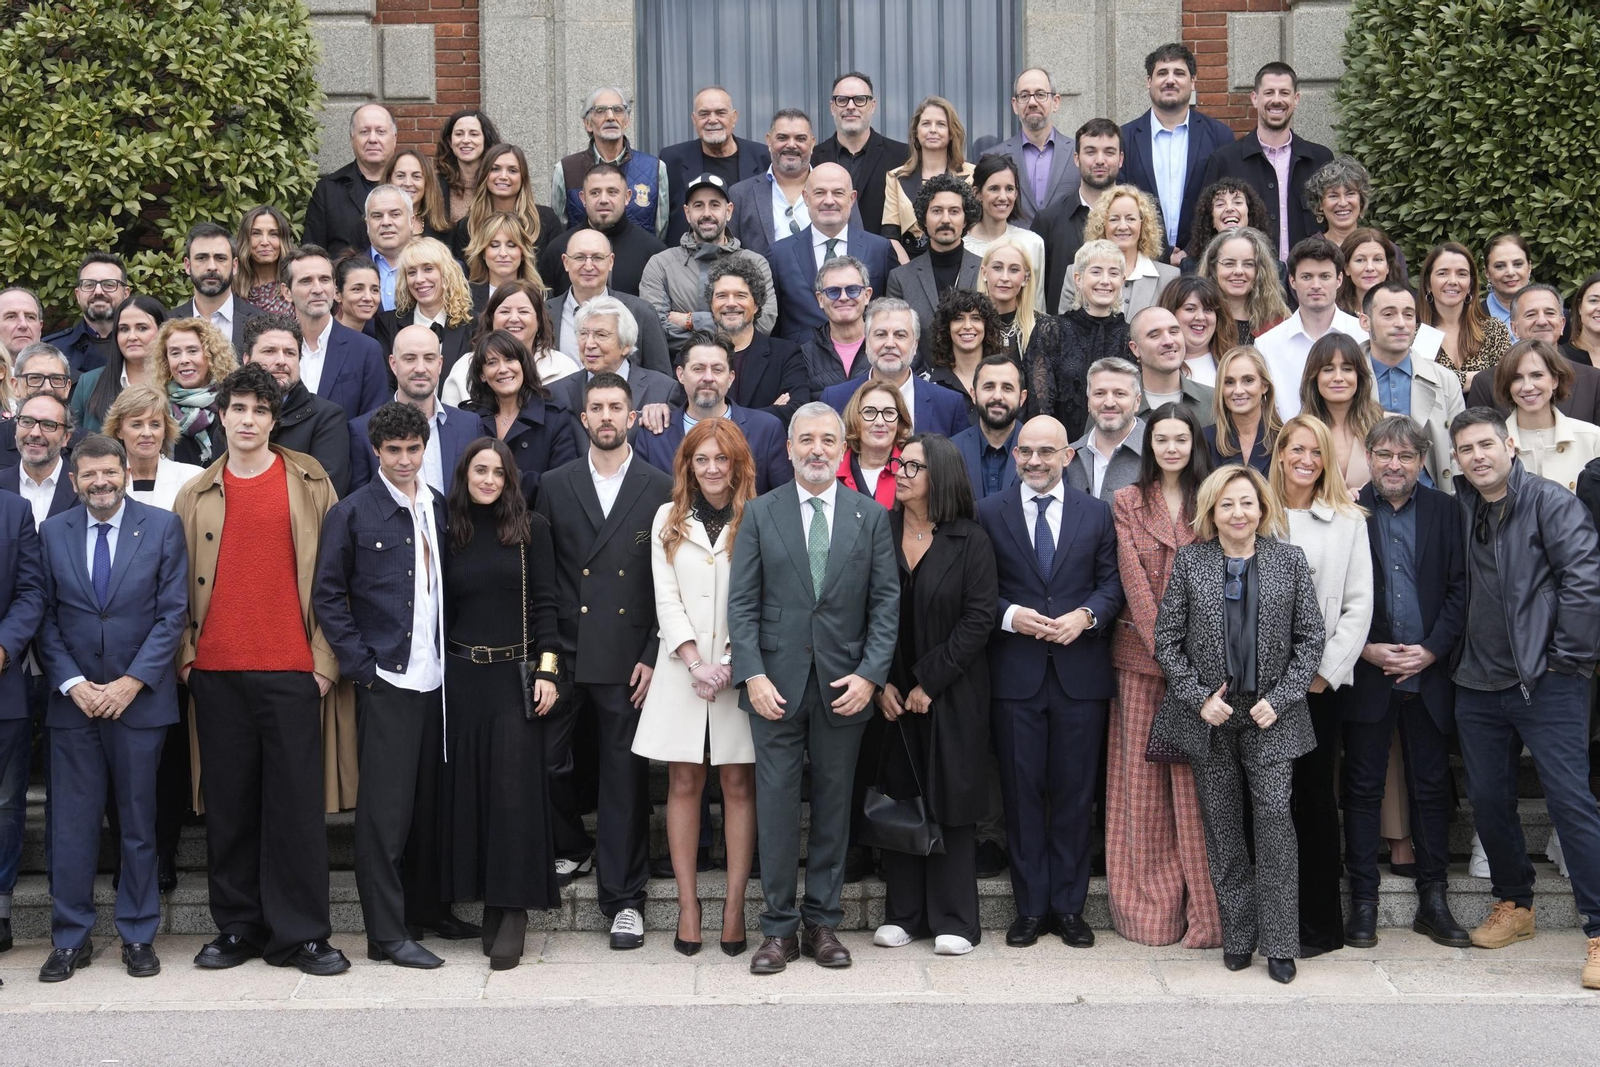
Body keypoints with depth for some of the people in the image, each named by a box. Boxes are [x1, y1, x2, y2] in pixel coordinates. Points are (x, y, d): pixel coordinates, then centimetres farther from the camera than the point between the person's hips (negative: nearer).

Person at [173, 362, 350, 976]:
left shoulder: (309, 485, 5)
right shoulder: (196, 495, 11)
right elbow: (181, 582, 14)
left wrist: (326, 658, -3)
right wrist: (184, 654, 4)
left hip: (291, 670, -2)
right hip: (217, 672, 3)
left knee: (296, 802, -2)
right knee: (228, 802, 6)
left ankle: (299, 934, 3)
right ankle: (236, 928, 16)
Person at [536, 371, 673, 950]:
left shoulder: (661, 489, 3)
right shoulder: (555, 486, 8)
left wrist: (653, 656, -5)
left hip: (628, 658, -1)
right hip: (564, 656, 1)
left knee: (625, 777, 4)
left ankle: (624, 898, 13)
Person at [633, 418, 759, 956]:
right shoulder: (669, 519, 9)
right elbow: (666, 598, 3)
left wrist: (731, 664, -12)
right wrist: (695, 663, -7)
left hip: (740, 668, -2)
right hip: (681, 669, 2)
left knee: (738, 784, 1)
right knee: (684, 784, 3)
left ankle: (735, 904, 5)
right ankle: (688, 905, 8)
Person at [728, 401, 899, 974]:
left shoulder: (871, 517, 6)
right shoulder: (760, 513, 4)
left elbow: (886, 602, 3)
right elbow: (742, 601, 0)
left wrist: (870, 673, -8)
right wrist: (752, 674, -10)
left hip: (844, 684, 1)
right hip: (775, 683, -1)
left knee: (834, 803, 7)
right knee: (776, 803, 0)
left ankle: (823, 922, 17)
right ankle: (779, 927, 9)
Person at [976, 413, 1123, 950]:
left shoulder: (1096, 513, 8)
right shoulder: (989, 513, 4)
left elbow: (1111, 582, 6)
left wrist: (1086, 615, -12)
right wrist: (1011, 615, -13)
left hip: (1080, 671, 1)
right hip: (1015, 673, -1)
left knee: (1075, 793, 5)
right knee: (1022, 792, 4)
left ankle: (1069, 906, 15)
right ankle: (1031, 907, 13)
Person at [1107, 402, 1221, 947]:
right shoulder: (1127, 502, 8)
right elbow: (1133, 579, -2)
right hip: (1141, 654, 1)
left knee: (1197, 780, -3)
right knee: (1142, 780, 4)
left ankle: (1204, 909, 3)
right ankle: (1151, 905, 12)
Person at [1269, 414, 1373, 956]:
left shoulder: (1348, 522, 6)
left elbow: (1359, 606, 2)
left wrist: (1325, 671, -6)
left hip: (1323, 681, -1)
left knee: (1314, 794, 2)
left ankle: (1319, 924, 9)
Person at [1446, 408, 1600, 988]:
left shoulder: (1549, 501, -6)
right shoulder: (1459, 509, 11)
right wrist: (1449, 651, 8)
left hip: (1547, 682, -6)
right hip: (1479, 682, 6)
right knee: (1488, 800, 12)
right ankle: (1513, 907, 30)